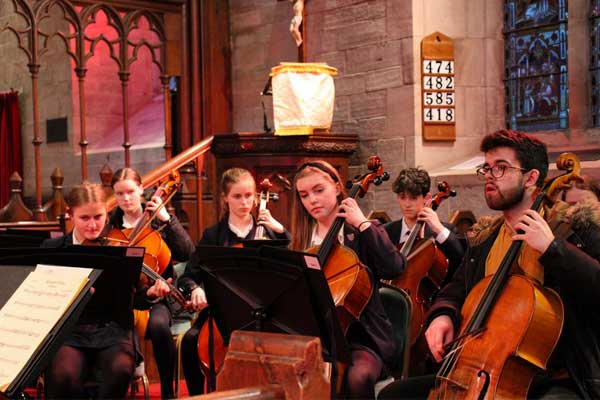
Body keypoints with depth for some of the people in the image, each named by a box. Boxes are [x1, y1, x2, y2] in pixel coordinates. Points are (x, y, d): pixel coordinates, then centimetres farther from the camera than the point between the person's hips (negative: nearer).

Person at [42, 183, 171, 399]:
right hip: (69, 333, 0)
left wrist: (150, 292, -16)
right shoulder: (52, 248, 8)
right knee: (62, 375, -32)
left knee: (121, 369, -32)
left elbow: (132, 295, 7)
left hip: (113, 330, 0)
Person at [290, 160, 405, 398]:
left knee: (358, 378, -35)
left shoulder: (363, 233, 3)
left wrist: (362, 224, -12)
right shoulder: (302, 241, 14)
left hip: (360, 337, -3)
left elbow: (393, 268, -17)